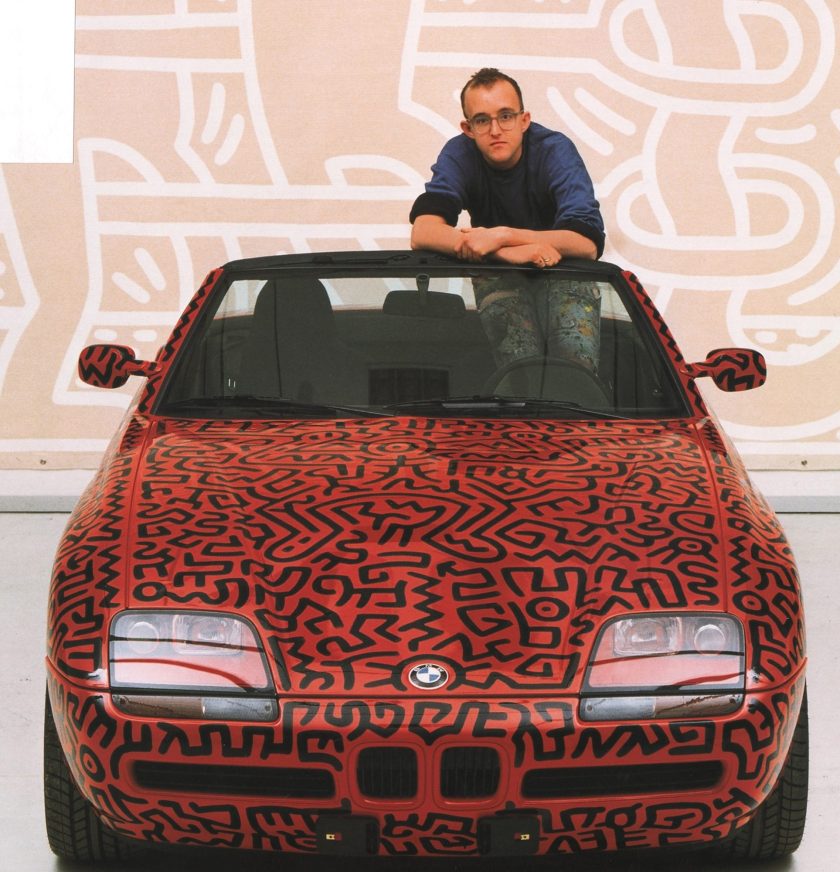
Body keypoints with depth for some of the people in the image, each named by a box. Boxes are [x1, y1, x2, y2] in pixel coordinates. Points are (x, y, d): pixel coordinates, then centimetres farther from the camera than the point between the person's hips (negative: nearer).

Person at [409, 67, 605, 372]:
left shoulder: (555, 150, -17)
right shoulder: (460, 155, -13)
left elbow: (588, 243, -28)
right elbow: (422, 233, -27)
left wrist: (502, 236, -37)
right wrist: (509, 252, -38)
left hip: (564, 272, -1)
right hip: (498, 277, 1)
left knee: (575, 366, -25)